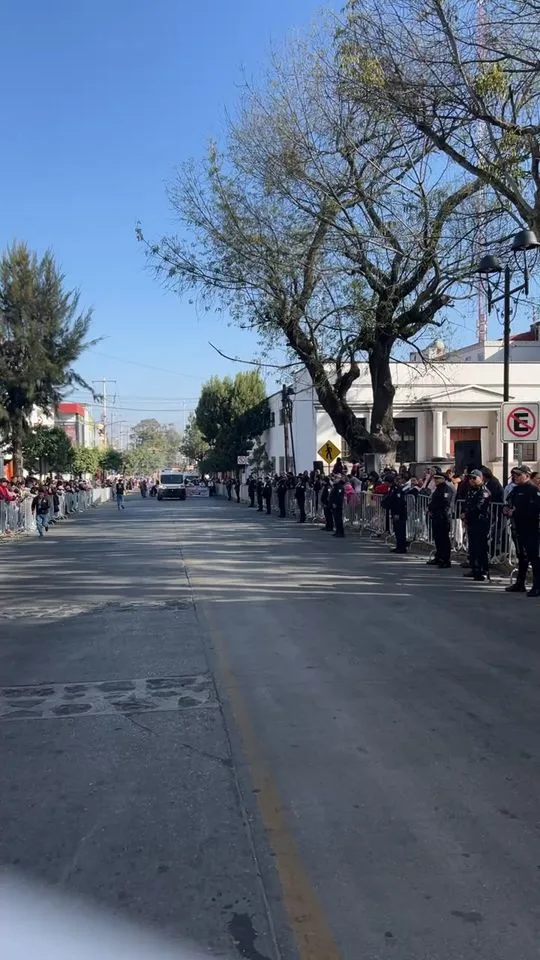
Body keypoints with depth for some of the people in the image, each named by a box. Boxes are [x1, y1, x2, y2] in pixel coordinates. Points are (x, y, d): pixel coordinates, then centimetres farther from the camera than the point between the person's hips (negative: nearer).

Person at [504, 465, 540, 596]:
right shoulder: (516, 490, 15)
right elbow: (510, 503, 26)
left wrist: (515, 512, -20)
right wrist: (507, 509, 3)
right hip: (518, 527, 9)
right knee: (521, 556, 16)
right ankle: (520, 584, 26)